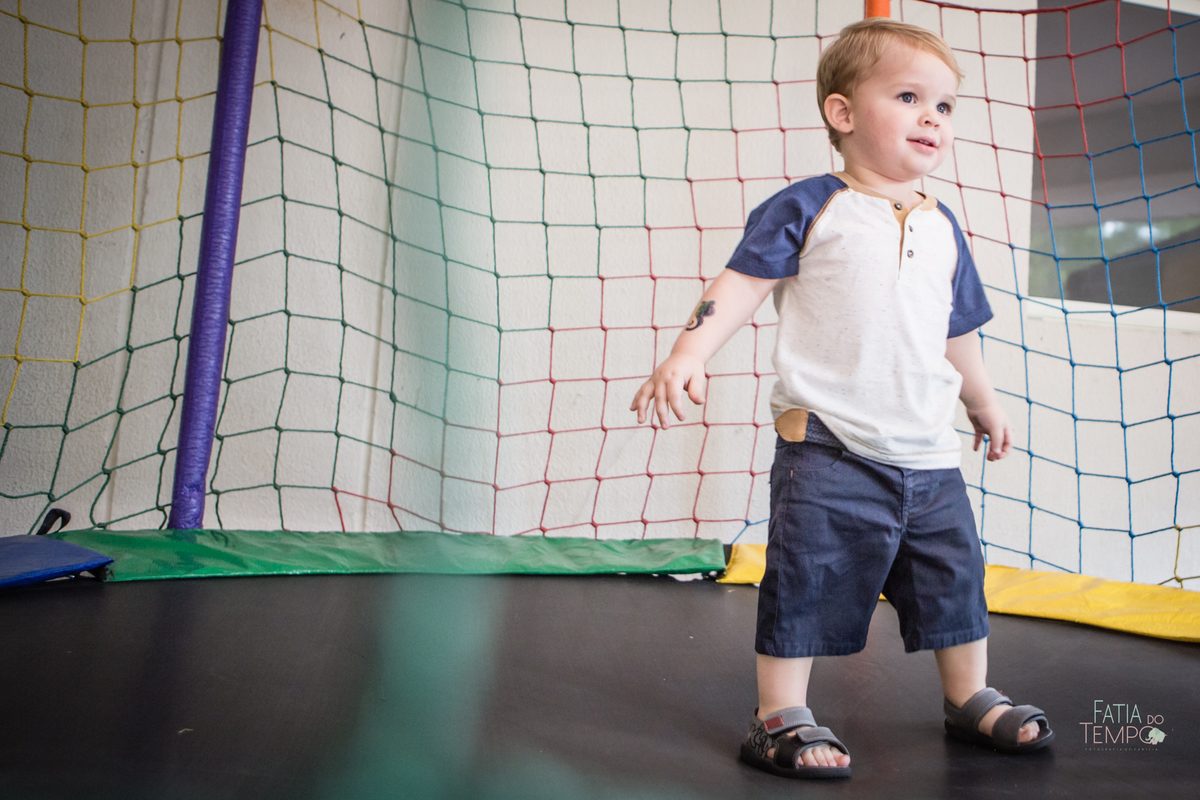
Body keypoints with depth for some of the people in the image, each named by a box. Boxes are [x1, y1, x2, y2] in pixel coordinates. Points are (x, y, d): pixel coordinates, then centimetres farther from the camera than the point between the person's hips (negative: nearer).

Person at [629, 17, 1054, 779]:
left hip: (930, 452, 7)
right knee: (808, 578, -5)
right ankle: (781, 716, 9)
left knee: (956, 573, 16)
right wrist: (686, 356, -23)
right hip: (829, 445, -6)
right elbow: (741, 283, -10)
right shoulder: (811, 208, -5)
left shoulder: (943, 227, 14)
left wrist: (986, 405, 34)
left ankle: (972, 697, 36)